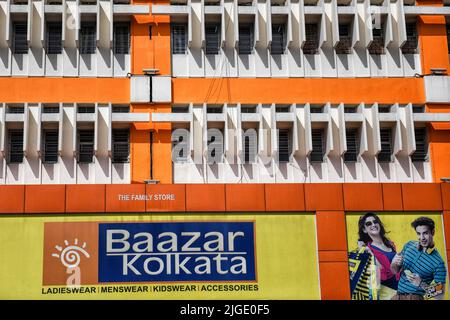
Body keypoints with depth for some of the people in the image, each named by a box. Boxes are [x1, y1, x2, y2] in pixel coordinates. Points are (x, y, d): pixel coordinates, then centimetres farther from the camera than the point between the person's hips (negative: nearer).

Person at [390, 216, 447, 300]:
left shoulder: (438, 262, -17)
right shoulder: (409, 245, -2)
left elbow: (440, 295, -13)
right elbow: (395, 271, 10)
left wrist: (421, 284, -26)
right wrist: (394, 264, -12)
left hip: (414, 297, -5)